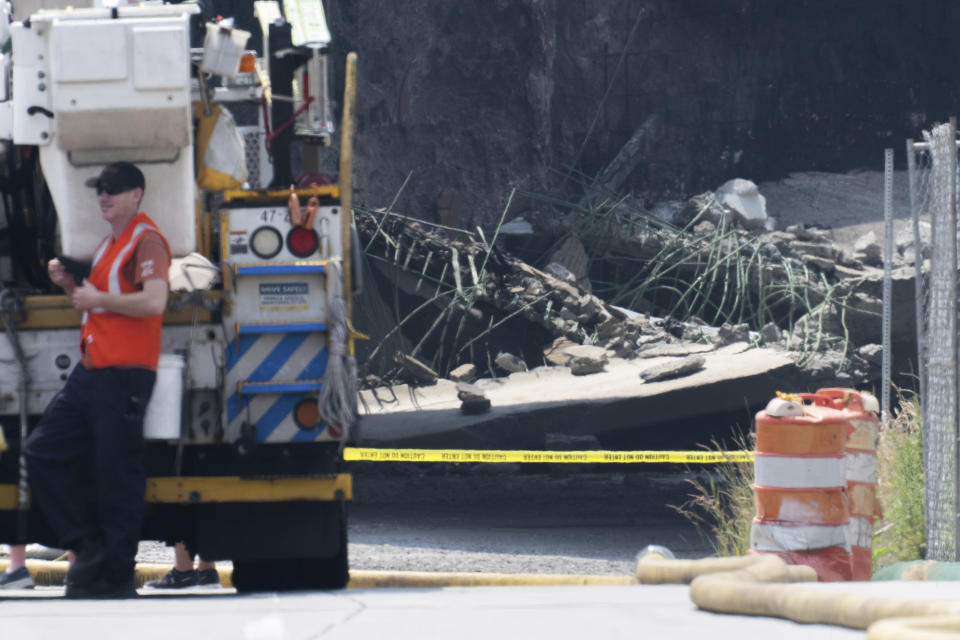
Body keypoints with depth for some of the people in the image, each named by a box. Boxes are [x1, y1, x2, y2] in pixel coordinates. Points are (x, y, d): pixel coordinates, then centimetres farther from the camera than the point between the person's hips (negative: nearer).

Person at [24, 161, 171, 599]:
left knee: (116, 477, -6)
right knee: (42, 451, 8)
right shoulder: (108, 245, 21)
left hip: (124, 376, -10)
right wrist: (69, 283, 11)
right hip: (90, 373, 10)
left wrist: (97, 298, -16)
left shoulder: (146, 241, -10)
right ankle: (88, 547, 12)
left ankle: (117, 578, -1)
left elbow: (154, 301, -24)